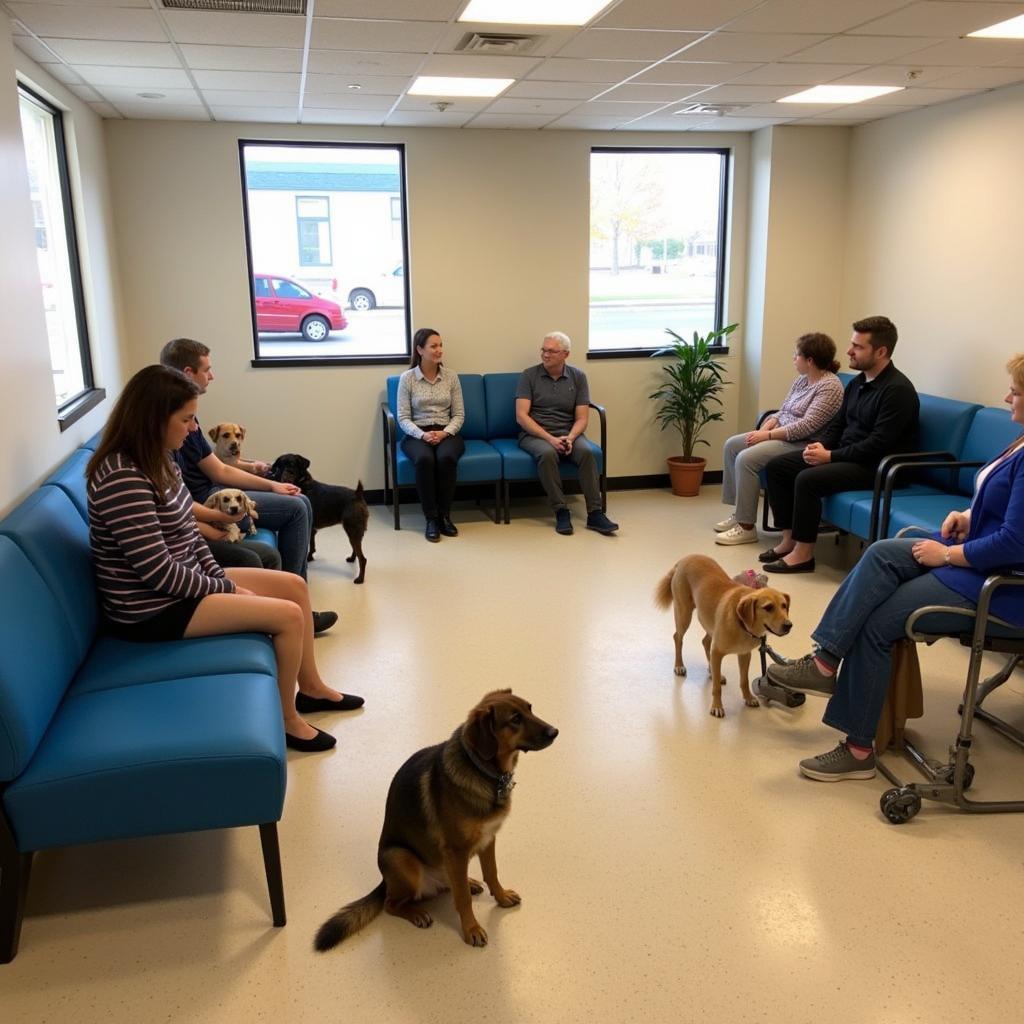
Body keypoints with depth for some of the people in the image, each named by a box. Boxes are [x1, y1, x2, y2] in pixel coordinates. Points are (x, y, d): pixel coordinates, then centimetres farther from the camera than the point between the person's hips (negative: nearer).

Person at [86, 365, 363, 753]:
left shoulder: (157, 461, 4)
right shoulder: (124, 478, -28)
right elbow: (158, 572, -27)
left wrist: (222, 579, -3)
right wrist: (225, 588, -14)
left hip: (183, 583, 10)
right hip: (153, 608, -10)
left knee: (295, 585, 10)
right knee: (288, 615, -15)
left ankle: (310, 687, 26)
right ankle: (286, 720, 5)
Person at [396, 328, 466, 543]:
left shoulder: (451, 377, 6)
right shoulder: (407, 378, 0)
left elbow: (459, 415, 4)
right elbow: (403, 418, -3)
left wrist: (444, 433, -15)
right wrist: (422, 435, -20)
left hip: (447, 433, 1)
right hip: (417, 435, -1)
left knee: (446, 457, -34)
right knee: (425, 459, -36)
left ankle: (444, 515, -18)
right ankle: (431, 518, -23)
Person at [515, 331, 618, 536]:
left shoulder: (578, 377, 7)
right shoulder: (529, 376, 1)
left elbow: (581, 418, 4)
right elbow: (521, 416, -8)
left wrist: (570, 438, -17)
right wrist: (550, 438, -18)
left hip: (567, 433, 2)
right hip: (535, 434, -2)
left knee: (587, 451, -30)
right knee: (547, 454, -36)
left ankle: (594, 513, -27)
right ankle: (561, 512, -27)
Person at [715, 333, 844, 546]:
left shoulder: (829, 386, -17)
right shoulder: (802, 380, 12)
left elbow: (807, 426, -24)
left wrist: (768, 435, -21)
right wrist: (763, 430, -6)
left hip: (803, 444, -10)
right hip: (781, 436, 10)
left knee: (746, 458, -25)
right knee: (731, 445, 4)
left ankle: (747, 527, -17)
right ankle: (738, 513, 8)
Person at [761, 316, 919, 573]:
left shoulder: (897, 390, -18)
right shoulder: (857, 382, 10)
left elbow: (878, 445, -23)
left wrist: (830, 456, -20)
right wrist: (820, 445, -4)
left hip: (875, 466, -10)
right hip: (843, 455, 10)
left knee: (808, 479, -29)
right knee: (776, 465, 1)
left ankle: (803, 553, -15)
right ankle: (789, 538, 3)